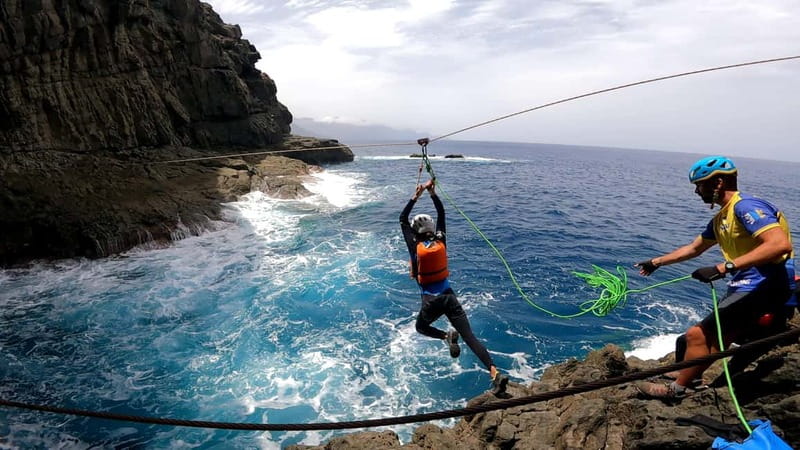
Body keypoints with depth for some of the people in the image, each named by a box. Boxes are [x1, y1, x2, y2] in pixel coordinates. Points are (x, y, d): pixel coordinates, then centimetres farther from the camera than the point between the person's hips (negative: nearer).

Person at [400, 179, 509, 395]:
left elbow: (402, 220, 5)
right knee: (470, 337, -3)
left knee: (421, 327, 27)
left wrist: (416, 196, 7)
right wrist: (433, 193, 15)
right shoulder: (441, 241, 1)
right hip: (449, 296, 3)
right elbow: (442, 215, 16)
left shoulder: (415, 246, -6)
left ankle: (447, 337, -4)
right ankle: (495, 373, -22)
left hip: (431, 300, -3)